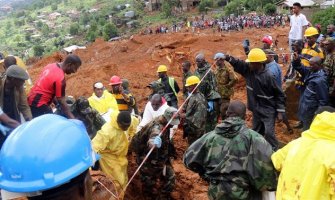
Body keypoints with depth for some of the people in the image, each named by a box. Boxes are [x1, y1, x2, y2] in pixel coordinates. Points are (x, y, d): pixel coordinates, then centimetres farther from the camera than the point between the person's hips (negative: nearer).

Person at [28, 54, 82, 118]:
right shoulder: (60, 78, -23)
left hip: (33, 99, 10)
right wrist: (73, 118, -16)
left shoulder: (51, 65, 4)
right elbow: (61, 101, -20)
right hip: (39, 104, -10)